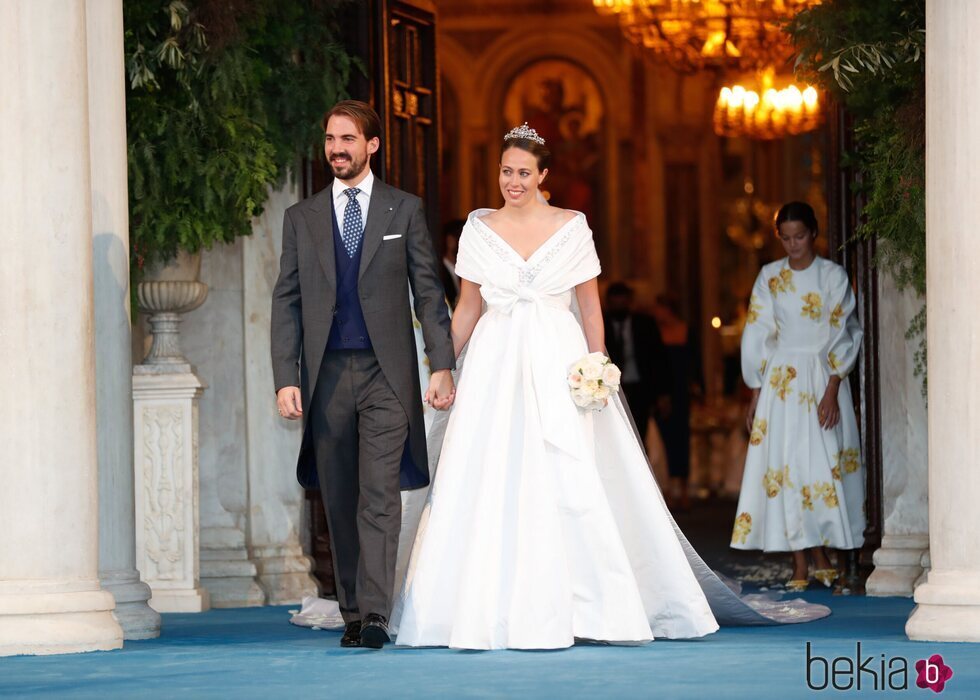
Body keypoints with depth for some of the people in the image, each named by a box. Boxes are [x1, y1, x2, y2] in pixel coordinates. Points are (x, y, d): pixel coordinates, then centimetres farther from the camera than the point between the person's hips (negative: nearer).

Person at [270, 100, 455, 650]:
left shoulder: (405, 210, 6)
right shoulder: (302, 218, 10)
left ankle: (375, 614, -16)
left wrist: (443, 366, -3)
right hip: (326, 375, 2)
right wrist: (286, 379, -1)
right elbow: (287, 302, 8)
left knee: (380, 496, -11)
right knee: (341, 502, 5)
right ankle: (353, 613, 12)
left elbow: (429, 292, 6)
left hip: (387, 374, -2)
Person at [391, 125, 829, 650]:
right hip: (494, 365, 1)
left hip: (556, 366, -1)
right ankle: (491, 609, 1)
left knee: (570, 484, -6)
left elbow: (590, 305, 4)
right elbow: (467, 307, 12)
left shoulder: (570, 228, 3)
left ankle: (579, 607, 0)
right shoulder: (479, 230, 7)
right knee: (485, 485, -4)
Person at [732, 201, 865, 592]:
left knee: (822, 464, -4)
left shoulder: (833, 276, 1)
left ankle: (819, 557, 4)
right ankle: (802, 566, -6)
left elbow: (842, 335, -3)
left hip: (823, 377, -1)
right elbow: (756, 336, 7)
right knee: (786, 464, -5)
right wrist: (755, 395, 1)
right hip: (779, 381, 1)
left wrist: (832, 391, -12)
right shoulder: (769, 278, 6)